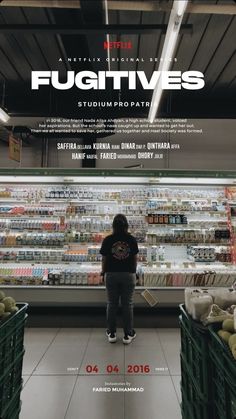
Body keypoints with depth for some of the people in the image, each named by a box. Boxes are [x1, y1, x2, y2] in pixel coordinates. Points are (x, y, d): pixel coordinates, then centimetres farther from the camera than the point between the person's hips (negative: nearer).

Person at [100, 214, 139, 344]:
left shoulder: (108, 240, -8)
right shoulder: (132, 239, -6)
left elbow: (104, 259, -3)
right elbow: (135, 259, 0)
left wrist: (103, 271, 15)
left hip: (111, 274, 0)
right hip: (128, 275, 0)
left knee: (112, 304, 12)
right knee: (127, 304, 10)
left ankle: (111, 333, 23)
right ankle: (128, 334, 20)